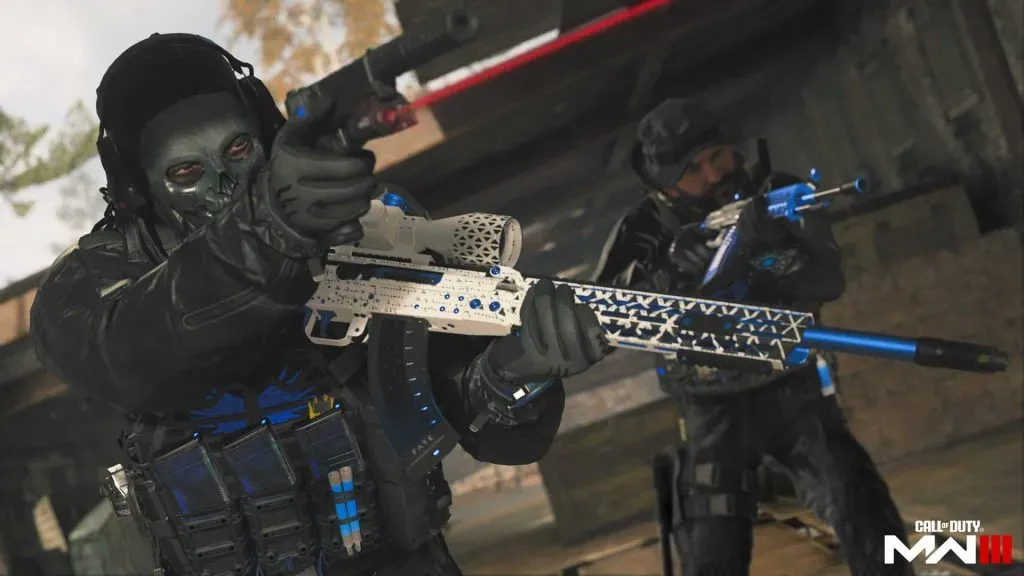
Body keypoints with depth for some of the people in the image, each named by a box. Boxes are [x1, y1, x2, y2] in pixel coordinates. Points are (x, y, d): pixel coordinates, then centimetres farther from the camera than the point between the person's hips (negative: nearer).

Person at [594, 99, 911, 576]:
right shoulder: (647, 230, -9)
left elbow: (828, 281, -18)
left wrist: (768, 249, -38)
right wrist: (675, 268, -37)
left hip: (793, 388, 0)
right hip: (715, 411, 0)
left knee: (863, 512, -14)